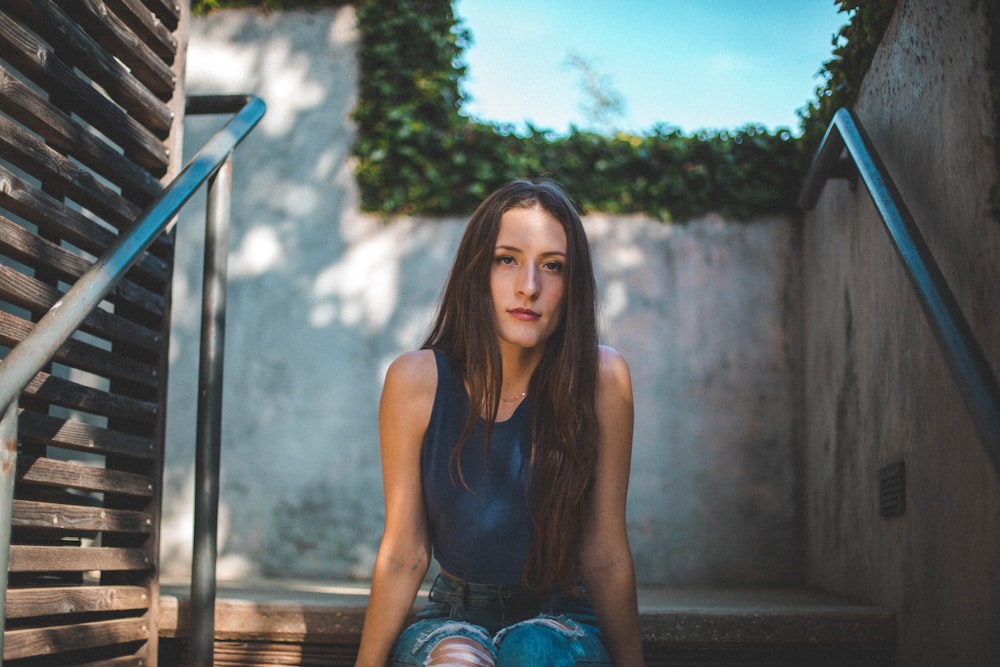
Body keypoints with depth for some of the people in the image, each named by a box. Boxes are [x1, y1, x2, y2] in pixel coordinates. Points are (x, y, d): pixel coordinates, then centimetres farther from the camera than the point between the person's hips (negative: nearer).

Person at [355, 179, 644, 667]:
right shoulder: (416, 381, -13)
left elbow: (606, 559, -8)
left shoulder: (601, 379, -14)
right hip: (454, 617, 0)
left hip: (561, 621, 1)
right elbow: (402, 558, -7)